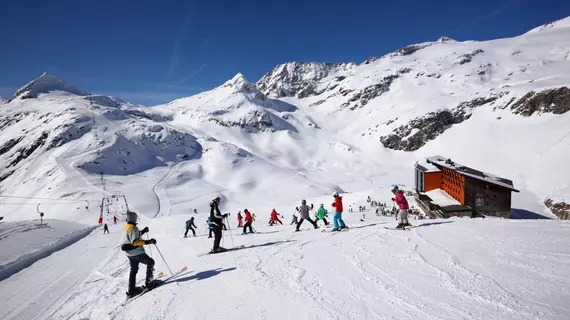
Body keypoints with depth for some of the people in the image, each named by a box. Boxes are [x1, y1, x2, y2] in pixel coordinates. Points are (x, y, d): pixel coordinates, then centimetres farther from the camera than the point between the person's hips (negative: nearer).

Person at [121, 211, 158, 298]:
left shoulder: (128, 227, 7)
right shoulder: (133, 228, -22)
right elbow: (135, 242, -32)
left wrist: (142, 231, 27)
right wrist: (147, 242, -36)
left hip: (130, 253, 9)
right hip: (136, 253, -9)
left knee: (134, 270, 18)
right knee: (150, 262, 7)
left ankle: (131, 290, 22)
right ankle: (149, 282, 9)